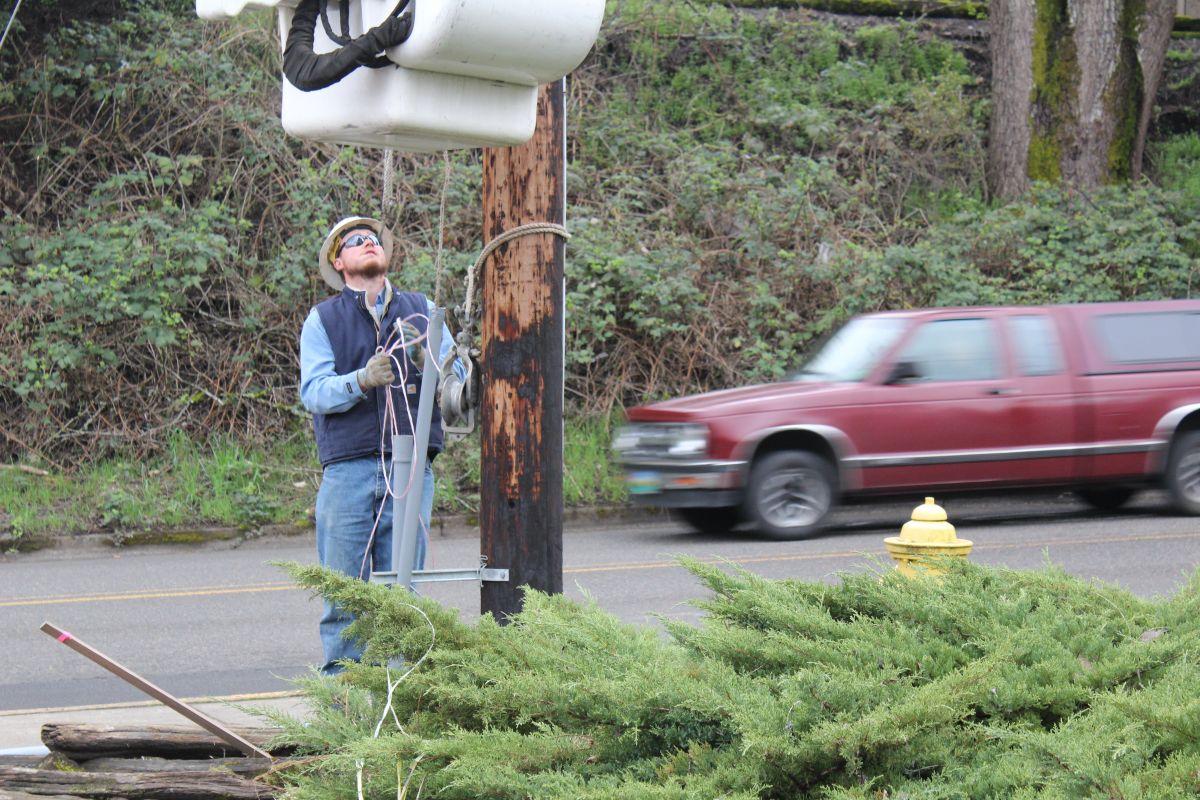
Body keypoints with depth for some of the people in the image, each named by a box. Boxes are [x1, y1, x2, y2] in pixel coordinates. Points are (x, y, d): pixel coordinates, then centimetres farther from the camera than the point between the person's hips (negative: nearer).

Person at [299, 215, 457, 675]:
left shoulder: (422, 312, 16)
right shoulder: (323, 319, 10)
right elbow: (313, 392, -2)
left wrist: (423, 360, -10)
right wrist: (363, 380, -20)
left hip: (410, 468, 2)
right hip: (347, 469, -1)